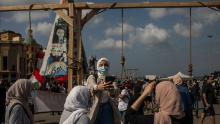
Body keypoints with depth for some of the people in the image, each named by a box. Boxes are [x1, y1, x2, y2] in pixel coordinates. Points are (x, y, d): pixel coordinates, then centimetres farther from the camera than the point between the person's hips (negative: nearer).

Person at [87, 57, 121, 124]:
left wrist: (113, 89, -41)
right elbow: (92, 86, -21)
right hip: (95, 108, -1)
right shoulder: (92, 77, 4)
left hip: (108, 108, 1)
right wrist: (98, 87, -45)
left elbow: (115, 90, -15)